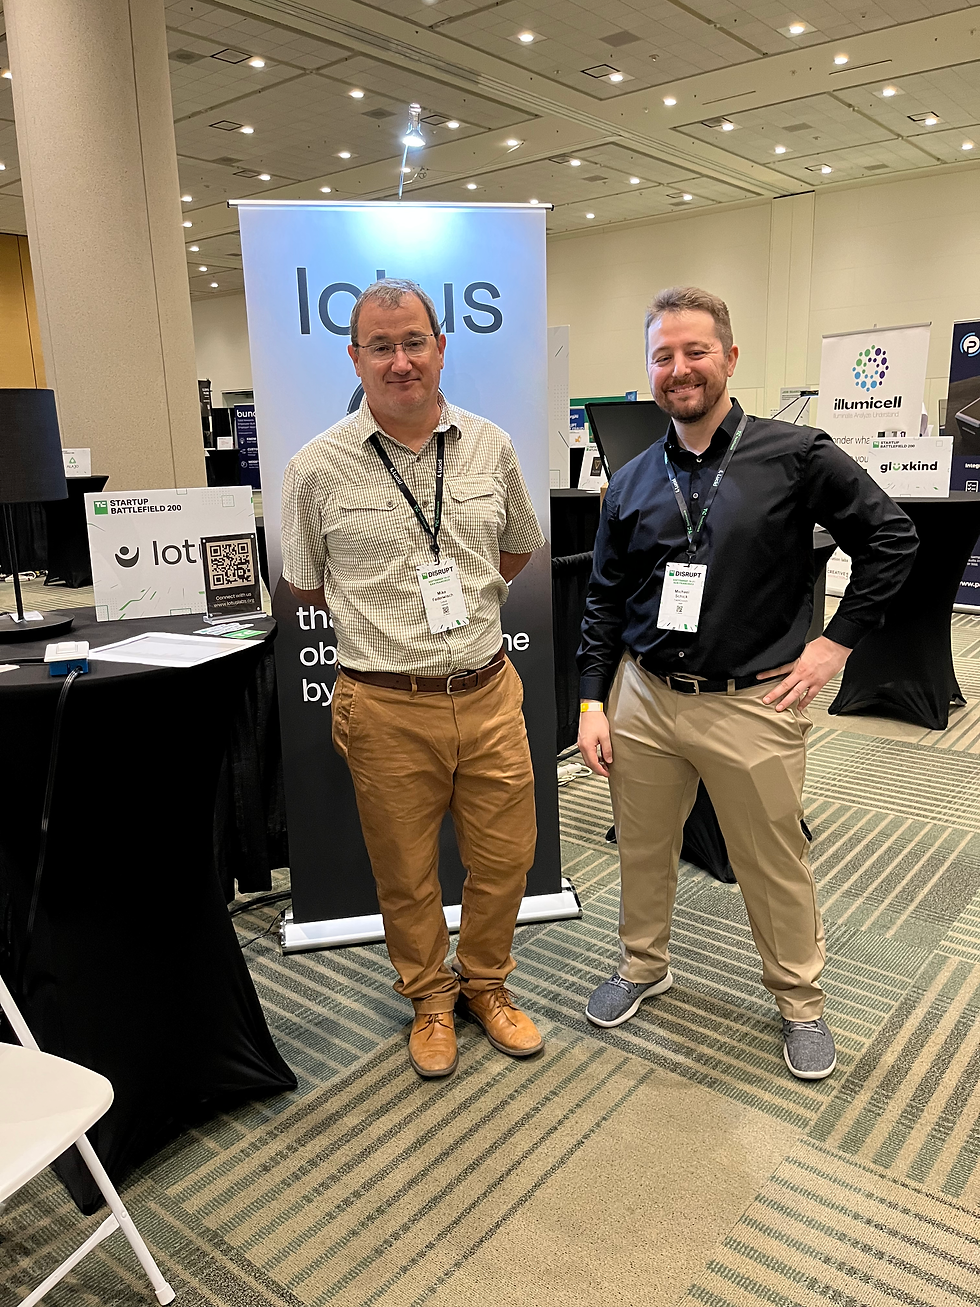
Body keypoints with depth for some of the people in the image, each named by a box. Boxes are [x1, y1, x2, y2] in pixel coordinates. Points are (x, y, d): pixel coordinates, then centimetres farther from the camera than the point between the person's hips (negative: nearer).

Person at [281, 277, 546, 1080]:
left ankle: (486, 982, 42)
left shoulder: (491, 447, 2)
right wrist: (389, 621, 8)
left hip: (488, 692, 3)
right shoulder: (318, 469, -6)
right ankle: (430, 998, 40)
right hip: (388, 707, -2)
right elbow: (306, 588, 7)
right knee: (406, 874, 13)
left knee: (505, 857, 14)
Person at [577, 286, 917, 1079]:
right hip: (643, 698, 4)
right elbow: (604, 600, 9)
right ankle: (644, 966, 41)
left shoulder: (795, 456, -6)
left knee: (775, 866, 11)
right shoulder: (633, 482, 6)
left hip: (751, 706, -3)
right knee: (643, 851, 16)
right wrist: (594, 699, 4)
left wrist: (839, 640, -4)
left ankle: (801, 1001, 35)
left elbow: (892, 536, 0)